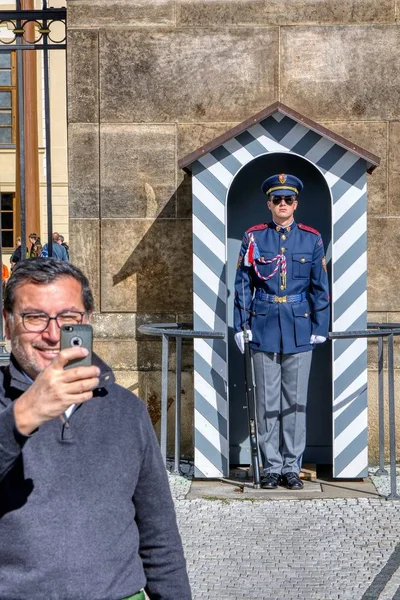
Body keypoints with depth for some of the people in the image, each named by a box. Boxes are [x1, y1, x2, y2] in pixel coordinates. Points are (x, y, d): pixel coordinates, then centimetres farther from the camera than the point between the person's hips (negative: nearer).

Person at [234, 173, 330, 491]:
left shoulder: (312, 239, 4)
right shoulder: (254, 238, 3)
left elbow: (321, 286, 5)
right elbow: (243, 285, 4)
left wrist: (320, 327, 1)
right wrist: (241, 325, 0)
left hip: (300, 330, 0)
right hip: (264, 328, 0)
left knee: (296, 401, 6)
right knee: (267, 402, 5)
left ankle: (292, 467, 16)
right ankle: (271, 467, 15)